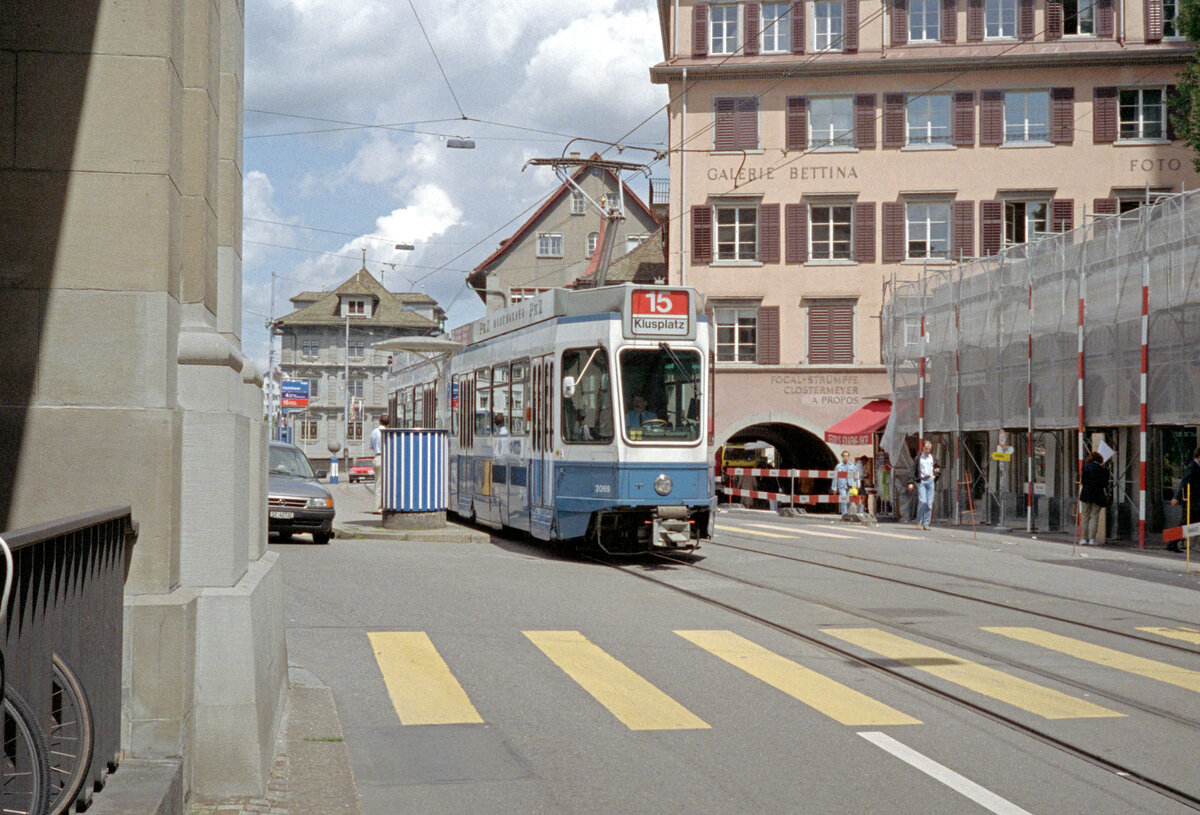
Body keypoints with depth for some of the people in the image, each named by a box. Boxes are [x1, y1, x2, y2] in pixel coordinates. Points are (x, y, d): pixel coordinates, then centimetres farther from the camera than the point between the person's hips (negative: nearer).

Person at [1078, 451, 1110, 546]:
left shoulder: (1085, 467, -1)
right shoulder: (1104, 469, -3)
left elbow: (1082, 481, 0)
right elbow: (1105, 484, -2)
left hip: (1085, 494, 1)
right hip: (1098, 495, -1)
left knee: (1084, 517, 8)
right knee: (1094, 517, 2)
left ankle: (1083, 538, 5)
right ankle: (1092, 539, -3)